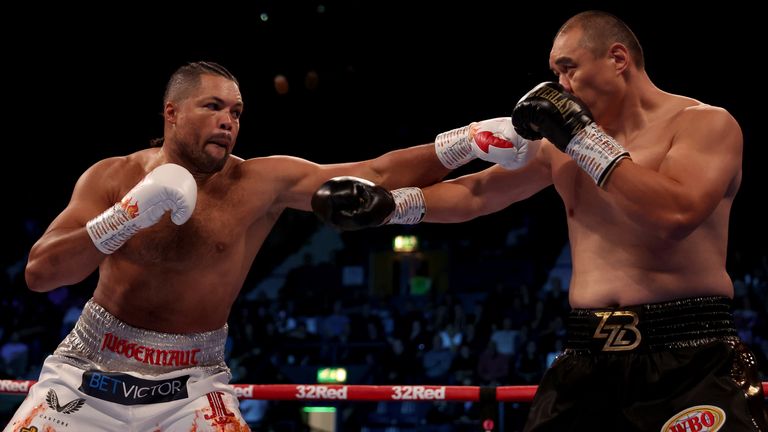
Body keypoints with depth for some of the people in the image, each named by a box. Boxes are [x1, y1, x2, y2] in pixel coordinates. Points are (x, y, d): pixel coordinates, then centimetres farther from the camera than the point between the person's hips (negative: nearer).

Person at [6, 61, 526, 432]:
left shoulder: (262, 183, -8)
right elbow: (39, 273, -14)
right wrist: (131, 214, -25)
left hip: (191, 384, 0)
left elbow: (375, 176, -14)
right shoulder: (112, 178, -6)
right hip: (92, 370, 0)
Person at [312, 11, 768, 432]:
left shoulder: (707, 124, -3)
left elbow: (677, 214, -20)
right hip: (590, 357, 6)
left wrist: (584, 137, -15)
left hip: (688, 358, -5)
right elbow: (475, 193, 24)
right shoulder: (561, 144, 15)